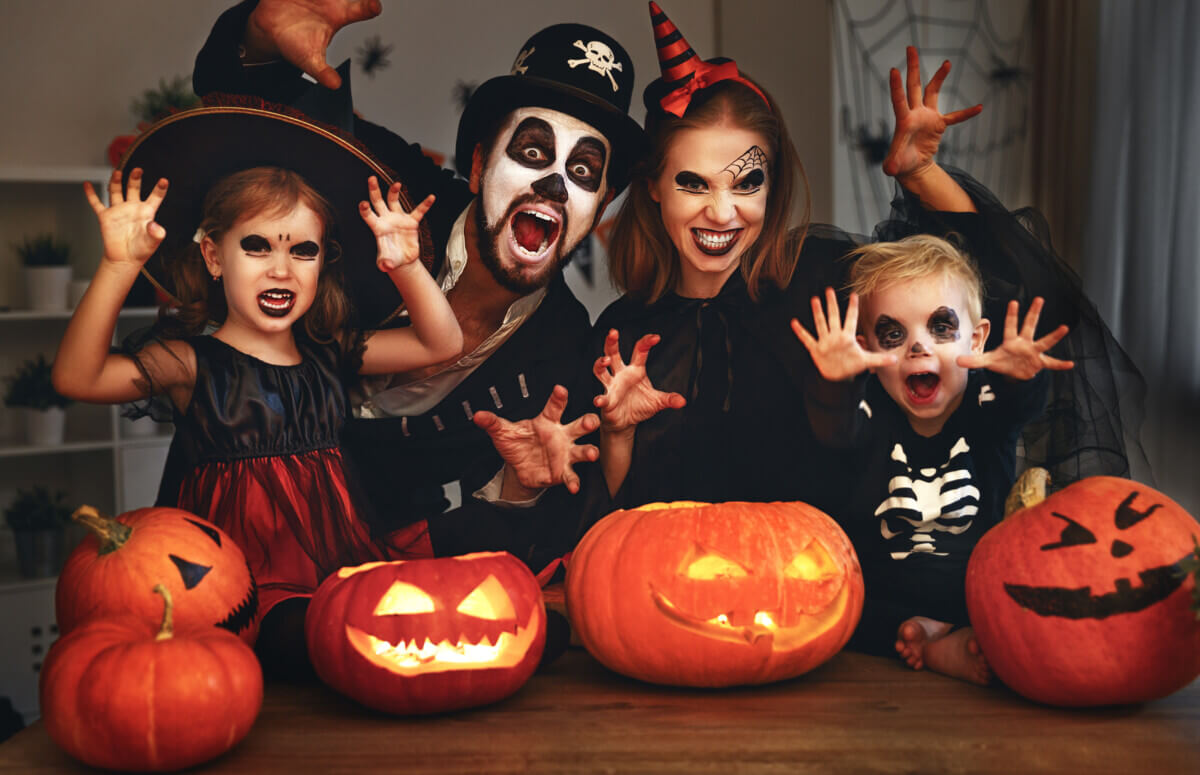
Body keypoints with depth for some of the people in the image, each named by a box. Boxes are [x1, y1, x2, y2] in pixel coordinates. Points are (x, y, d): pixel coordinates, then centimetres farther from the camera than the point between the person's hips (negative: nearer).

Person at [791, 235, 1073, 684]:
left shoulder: (986, 404, -4)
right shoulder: (870, 411, -6)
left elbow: (1021, 406, -27)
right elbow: (835, 434, -30)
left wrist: (1019, 376, -53)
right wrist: (834, 383, -54)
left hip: (982, 605, 0)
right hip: (879, 603, 0)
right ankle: (938, 642, -21)